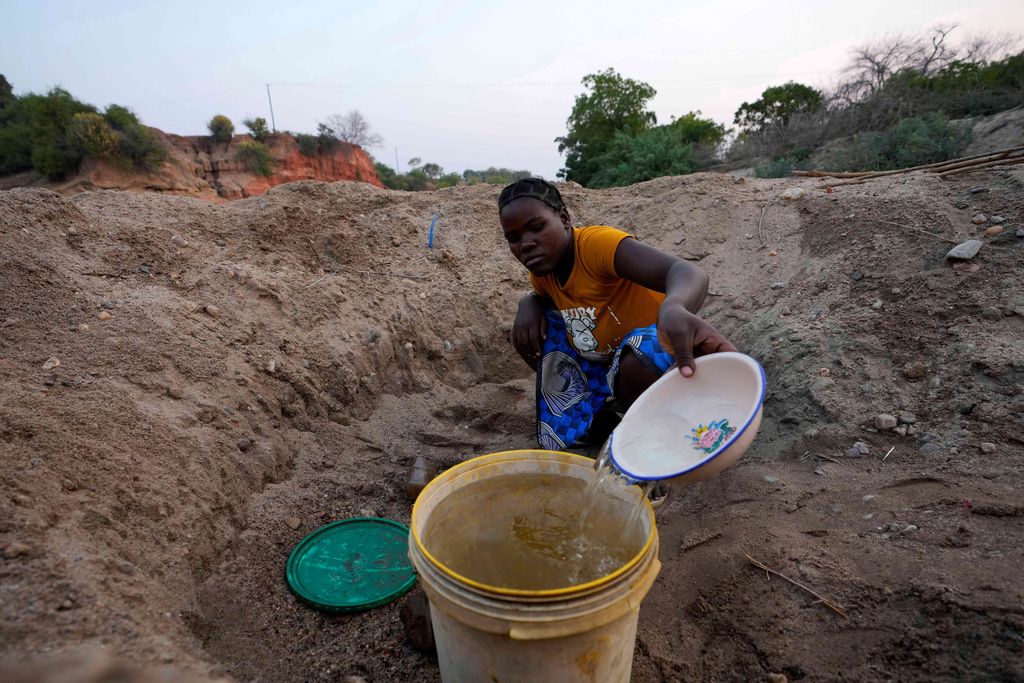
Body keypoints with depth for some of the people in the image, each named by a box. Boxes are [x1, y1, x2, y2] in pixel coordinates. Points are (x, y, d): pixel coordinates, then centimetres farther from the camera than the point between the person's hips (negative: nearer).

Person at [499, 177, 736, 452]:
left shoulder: (597, 243, -26)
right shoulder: (542, 269, -2)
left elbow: (688, 272, -41)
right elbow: (542, 295, 23)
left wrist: (674, 308, -67)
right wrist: (529, 304, -5)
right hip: (601, 366, 7)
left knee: (640, 357, -40)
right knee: (527, 331, -4)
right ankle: (594, 412, 9)